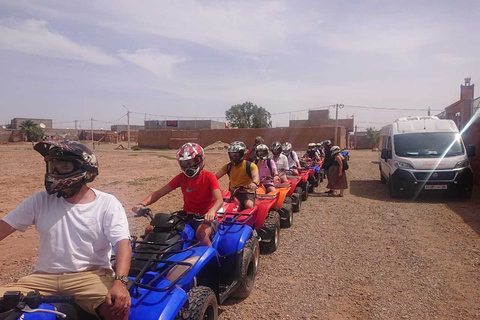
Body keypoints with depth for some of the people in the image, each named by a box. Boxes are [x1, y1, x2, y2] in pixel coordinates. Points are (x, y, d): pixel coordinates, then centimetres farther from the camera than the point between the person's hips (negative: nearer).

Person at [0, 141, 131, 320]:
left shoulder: (107, 204, -5)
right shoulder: (41, 200, 6)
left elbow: (123, 243, -14)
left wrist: (120, 282, -30)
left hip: (91, 275, -3)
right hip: (44, 277, 4)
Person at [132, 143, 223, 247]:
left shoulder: (209, 177, -10)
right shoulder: (181, 177, 3)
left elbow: (219, 200, -23)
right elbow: (159, 192, 1)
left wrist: (211, 211, -45)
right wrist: (142, 204, -16)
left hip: (205, 218, -5)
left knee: (201, 233, -40)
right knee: (151, 229, -6)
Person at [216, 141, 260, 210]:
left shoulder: (250, 165, -3)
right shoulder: (228, 166, 9)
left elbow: (256, 176, -21)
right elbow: (216, 176, 0)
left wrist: (254, 183, -45)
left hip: (247, 193, -4)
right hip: (233, 193, 4)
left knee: (249, 205, -33)